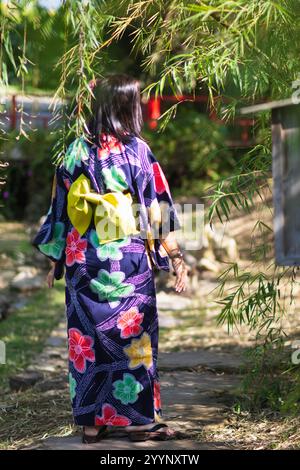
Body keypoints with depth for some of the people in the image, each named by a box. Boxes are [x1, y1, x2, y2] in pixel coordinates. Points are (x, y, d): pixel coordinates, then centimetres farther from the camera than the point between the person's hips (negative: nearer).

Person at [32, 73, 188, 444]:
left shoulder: (76, 151, 2)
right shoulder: (137, 150, -7)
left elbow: (59, 209, 6)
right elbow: (158, 210, -7)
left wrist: (56, 260, 14)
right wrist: (176, 258, -2)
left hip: (82, 259, 3)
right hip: (128, 260, -3)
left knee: (86, 338, 9)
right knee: (133, 336, 6)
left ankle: (91, 422, 14)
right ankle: (138, 418, 10)